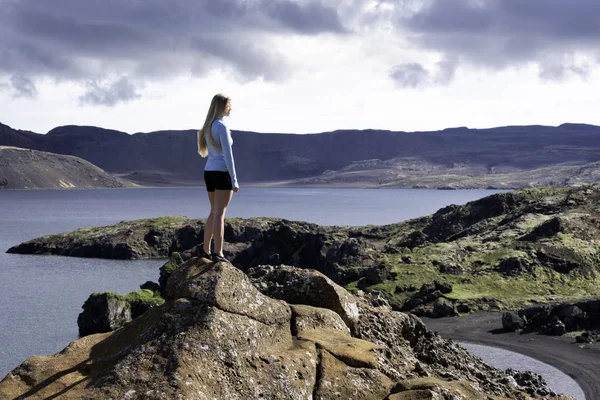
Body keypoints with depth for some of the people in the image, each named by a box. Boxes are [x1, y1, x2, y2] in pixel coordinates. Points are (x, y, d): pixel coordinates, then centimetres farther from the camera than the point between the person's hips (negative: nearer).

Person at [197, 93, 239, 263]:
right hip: (222, 172, -8)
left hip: (209, 171, 8)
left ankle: (206, 250, 17)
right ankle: (217, 253, -9)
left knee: (214, 212, 15)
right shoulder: (222, 126, -13)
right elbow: (227, 155, -16)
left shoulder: (208, 126, 13)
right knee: (220, 213, -7)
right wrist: (234, 180, -14)